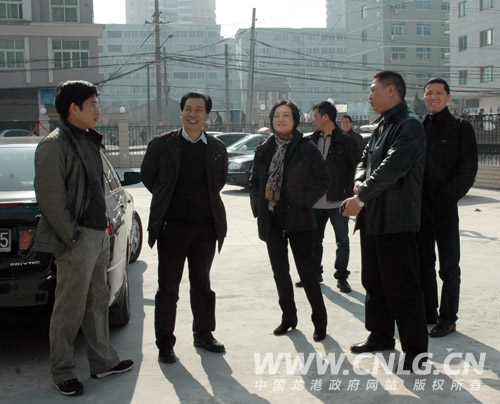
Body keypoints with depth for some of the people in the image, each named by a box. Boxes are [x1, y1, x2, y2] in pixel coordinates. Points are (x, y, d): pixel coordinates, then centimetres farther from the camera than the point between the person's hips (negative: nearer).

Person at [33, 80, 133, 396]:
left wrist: (104, 225, 13)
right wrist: (71, 237, -18)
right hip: (79, 239, -9)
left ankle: (103, 362, 28)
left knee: (98, 302, 17)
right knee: (70, 310, 1)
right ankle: (63, 373, 14)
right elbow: (49, 198, -18)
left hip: (99, 234, 9)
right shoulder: (55, 145, -13)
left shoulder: (88, 141, 15)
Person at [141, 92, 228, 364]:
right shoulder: (161, 144, -2)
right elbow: (147, 176, 7)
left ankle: (204, 334, 30)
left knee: (202, 285, 15)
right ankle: (165, 344, 14)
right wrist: (167, 200, 5)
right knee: (168, 288, 4)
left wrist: (205, 201, 9)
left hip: (206, 227, 2)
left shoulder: (217, 148, 5)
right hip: (172, 226, -2)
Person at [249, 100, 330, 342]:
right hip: (271, 220, 5)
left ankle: (319, 322, 11)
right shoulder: (264, 150, 8)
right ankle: (288, 317, 26)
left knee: (306, 272, -2)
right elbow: (254, 182, 16)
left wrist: (304, 202, -11)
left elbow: (322, 180, -4)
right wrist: (258, 207, 3)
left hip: (297, 219, -5)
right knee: (280, 272, 12)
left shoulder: (306, 148, -5)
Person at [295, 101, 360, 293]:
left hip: (338, 202, -5)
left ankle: (341, 277, 14)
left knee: (342, 241, 3)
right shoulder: (313, 140, 8)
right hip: (316, 201, 5)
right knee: (314, 240, 13)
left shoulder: (346, 141, -6)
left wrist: (350, 190, -11)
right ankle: (314, 273, 27)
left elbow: (357, 166, -6)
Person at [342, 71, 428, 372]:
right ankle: (381, 336, 31)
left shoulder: (409, 125, -13)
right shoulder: (383, 126, 17)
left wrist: (361, 198, -16)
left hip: (397, 221, -9)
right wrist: (360, 181, -4)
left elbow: (391, 169, -21)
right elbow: (366, 159, 18)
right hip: (373, 218, 10)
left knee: (402, 287, -5)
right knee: (374, 281, 17)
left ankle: (416, 349, 6)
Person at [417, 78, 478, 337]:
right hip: (419, 206, 5)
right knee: (423, 263, 11)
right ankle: (428, 313, 22)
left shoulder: (460, 127, 1)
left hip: (444, 206, -4)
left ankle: (448, 319, 10)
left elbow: (468, 169, -5)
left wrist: (446, 197, -15)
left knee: (448, 267, 2)